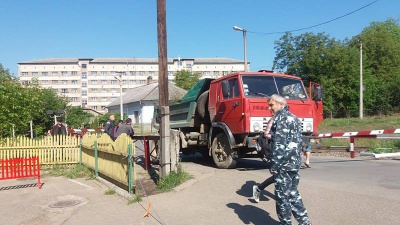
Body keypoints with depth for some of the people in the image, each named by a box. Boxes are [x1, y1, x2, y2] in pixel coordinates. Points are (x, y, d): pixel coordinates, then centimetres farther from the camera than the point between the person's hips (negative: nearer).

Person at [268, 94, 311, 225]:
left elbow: (279, 143, -20)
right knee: (293, 193, 18)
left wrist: (274, 165, -17)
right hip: (295, 162, 10)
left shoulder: (281, 117, -13)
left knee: (282, 195, 1)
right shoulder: (294, 117, 16)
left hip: (284, 164, -10)